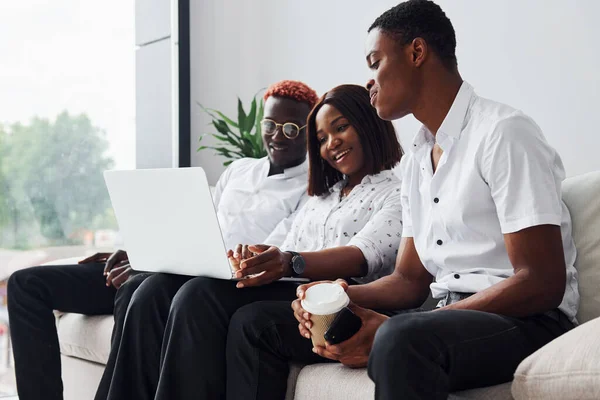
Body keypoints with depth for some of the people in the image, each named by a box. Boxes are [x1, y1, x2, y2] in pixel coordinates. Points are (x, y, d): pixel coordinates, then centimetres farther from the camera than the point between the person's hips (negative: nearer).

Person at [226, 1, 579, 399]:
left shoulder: (504, 132, -10)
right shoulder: (415, 160, 18)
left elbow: (542, 284, -17)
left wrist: (391, 329, -23)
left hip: (525, 321, -8)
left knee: (401, 340, -43)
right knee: (255, 321, 3)